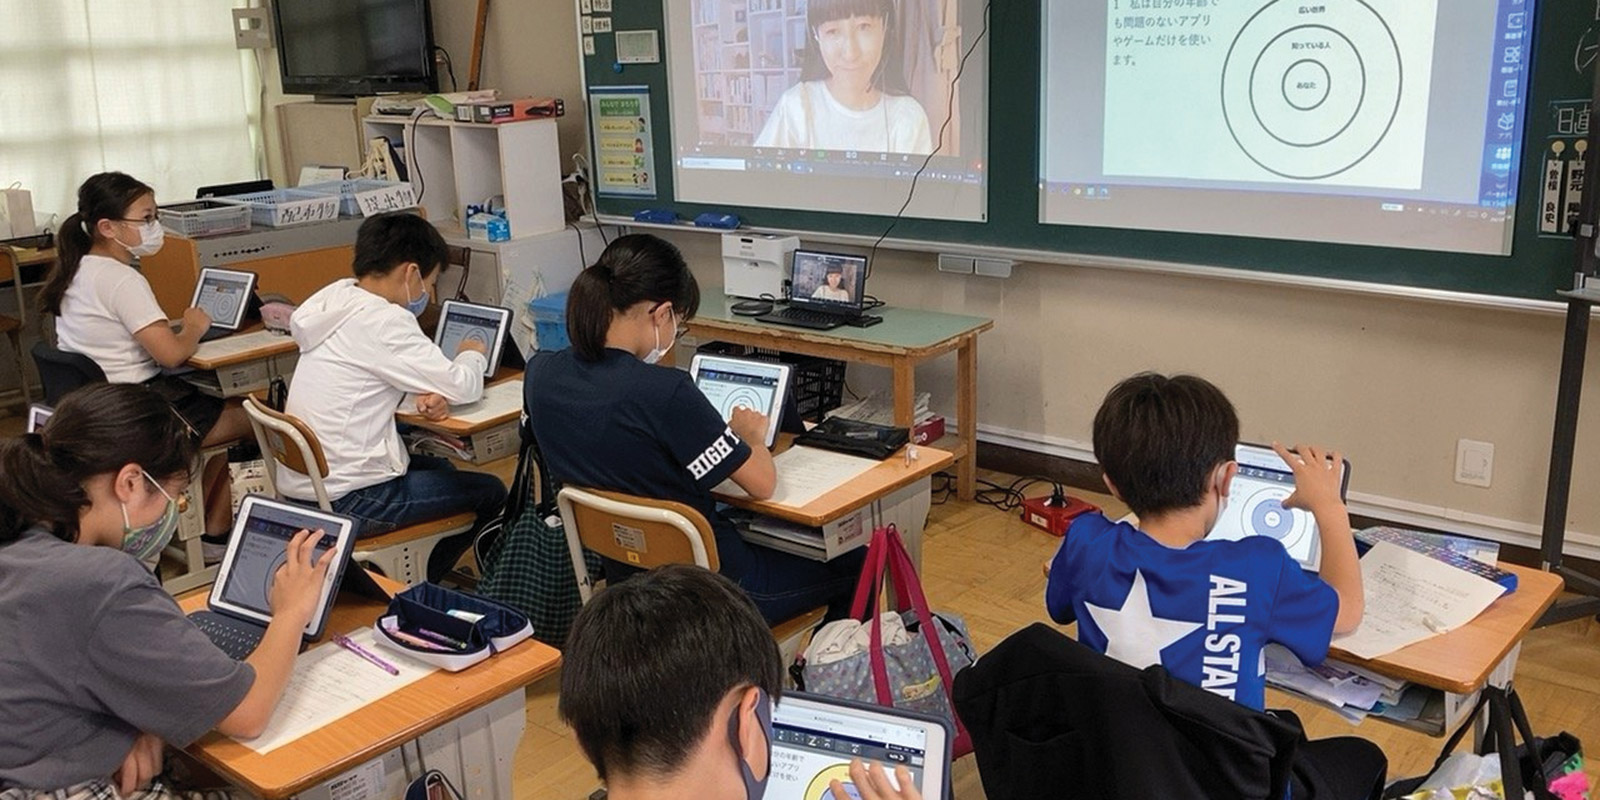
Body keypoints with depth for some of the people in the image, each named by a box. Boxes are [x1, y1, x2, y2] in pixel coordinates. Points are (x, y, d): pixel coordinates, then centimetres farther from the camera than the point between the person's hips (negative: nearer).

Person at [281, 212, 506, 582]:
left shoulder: (340, 299, 7)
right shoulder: (380, 321, -20)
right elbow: (462, 387, -20)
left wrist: (425, 395, -3)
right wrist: (473, 355, 3)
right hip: (344, 502, -10)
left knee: (438, 466, 30)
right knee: (491, 493, 5)